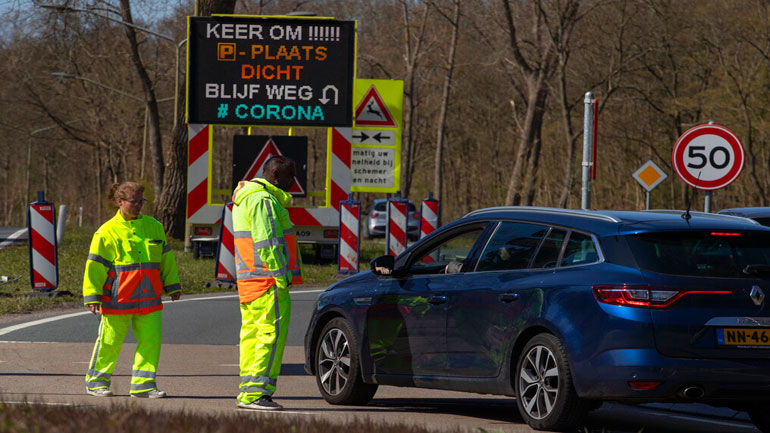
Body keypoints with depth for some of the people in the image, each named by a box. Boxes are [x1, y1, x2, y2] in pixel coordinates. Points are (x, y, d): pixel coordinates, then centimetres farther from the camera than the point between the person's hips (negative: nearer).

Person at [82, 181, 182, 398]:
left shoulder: (154, 227, 10)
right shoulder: (107, 232, -2)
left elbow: (166, 259, 20)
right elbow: (95, 266, -2)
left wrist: (172, 286, 21)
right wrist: (92, 296, -6)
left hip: (148, 298, 4)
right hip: (117, 301, -4)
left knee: (151, 341, -3)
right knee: (109, 342, 4)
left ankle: (143, 385, 5)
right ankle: (96, 382, 19)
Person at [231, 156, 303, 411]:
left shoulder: (245, 199, 21)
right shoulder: (263, 201, -13)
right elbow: (267, 243, -19)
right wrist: (280, 276, -18)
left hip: (248, 279, 11)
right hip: (268, 279, -11)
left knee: (252, 332, 11)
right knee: (272, 332, -11)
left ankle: (247, 392, 12)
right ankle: (255, 392, -16)